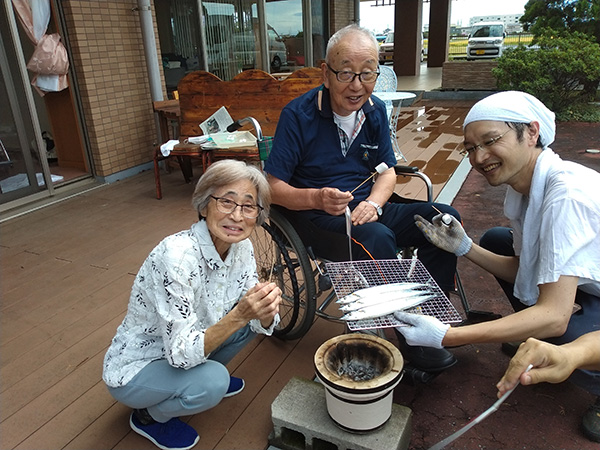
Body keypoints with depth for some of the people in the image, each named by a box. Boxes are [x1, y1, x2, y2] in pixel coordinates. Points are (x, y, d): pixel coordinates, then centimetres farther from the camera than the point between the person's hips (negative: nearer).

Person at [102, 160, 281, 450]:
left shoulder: (241, 247, -12)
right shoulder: (177, 255, -33)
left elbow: (262, 323, -7)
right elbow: (180, 353, -32)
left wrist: (266, 310, -30)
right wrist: (239, 315, -44)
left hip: (188, 353, 6)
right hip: (133, 371, -6)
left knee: (250, 321, -6)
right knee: (212, 381, -29)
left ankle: (210, 376, 17)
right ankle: (149, 415, 3)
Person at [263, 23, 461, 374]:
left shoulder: (376, 111, 5)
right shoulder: (298, 115, -12)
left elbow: (388, 172, 9)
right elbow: (273, 187, -12)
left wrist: (373, 203, -13)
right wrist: (317, 199, -31)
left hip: (366, 210, 6)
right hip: (317, 220, -6)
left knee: (445, 218, -10)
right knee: (377, 238, -35)